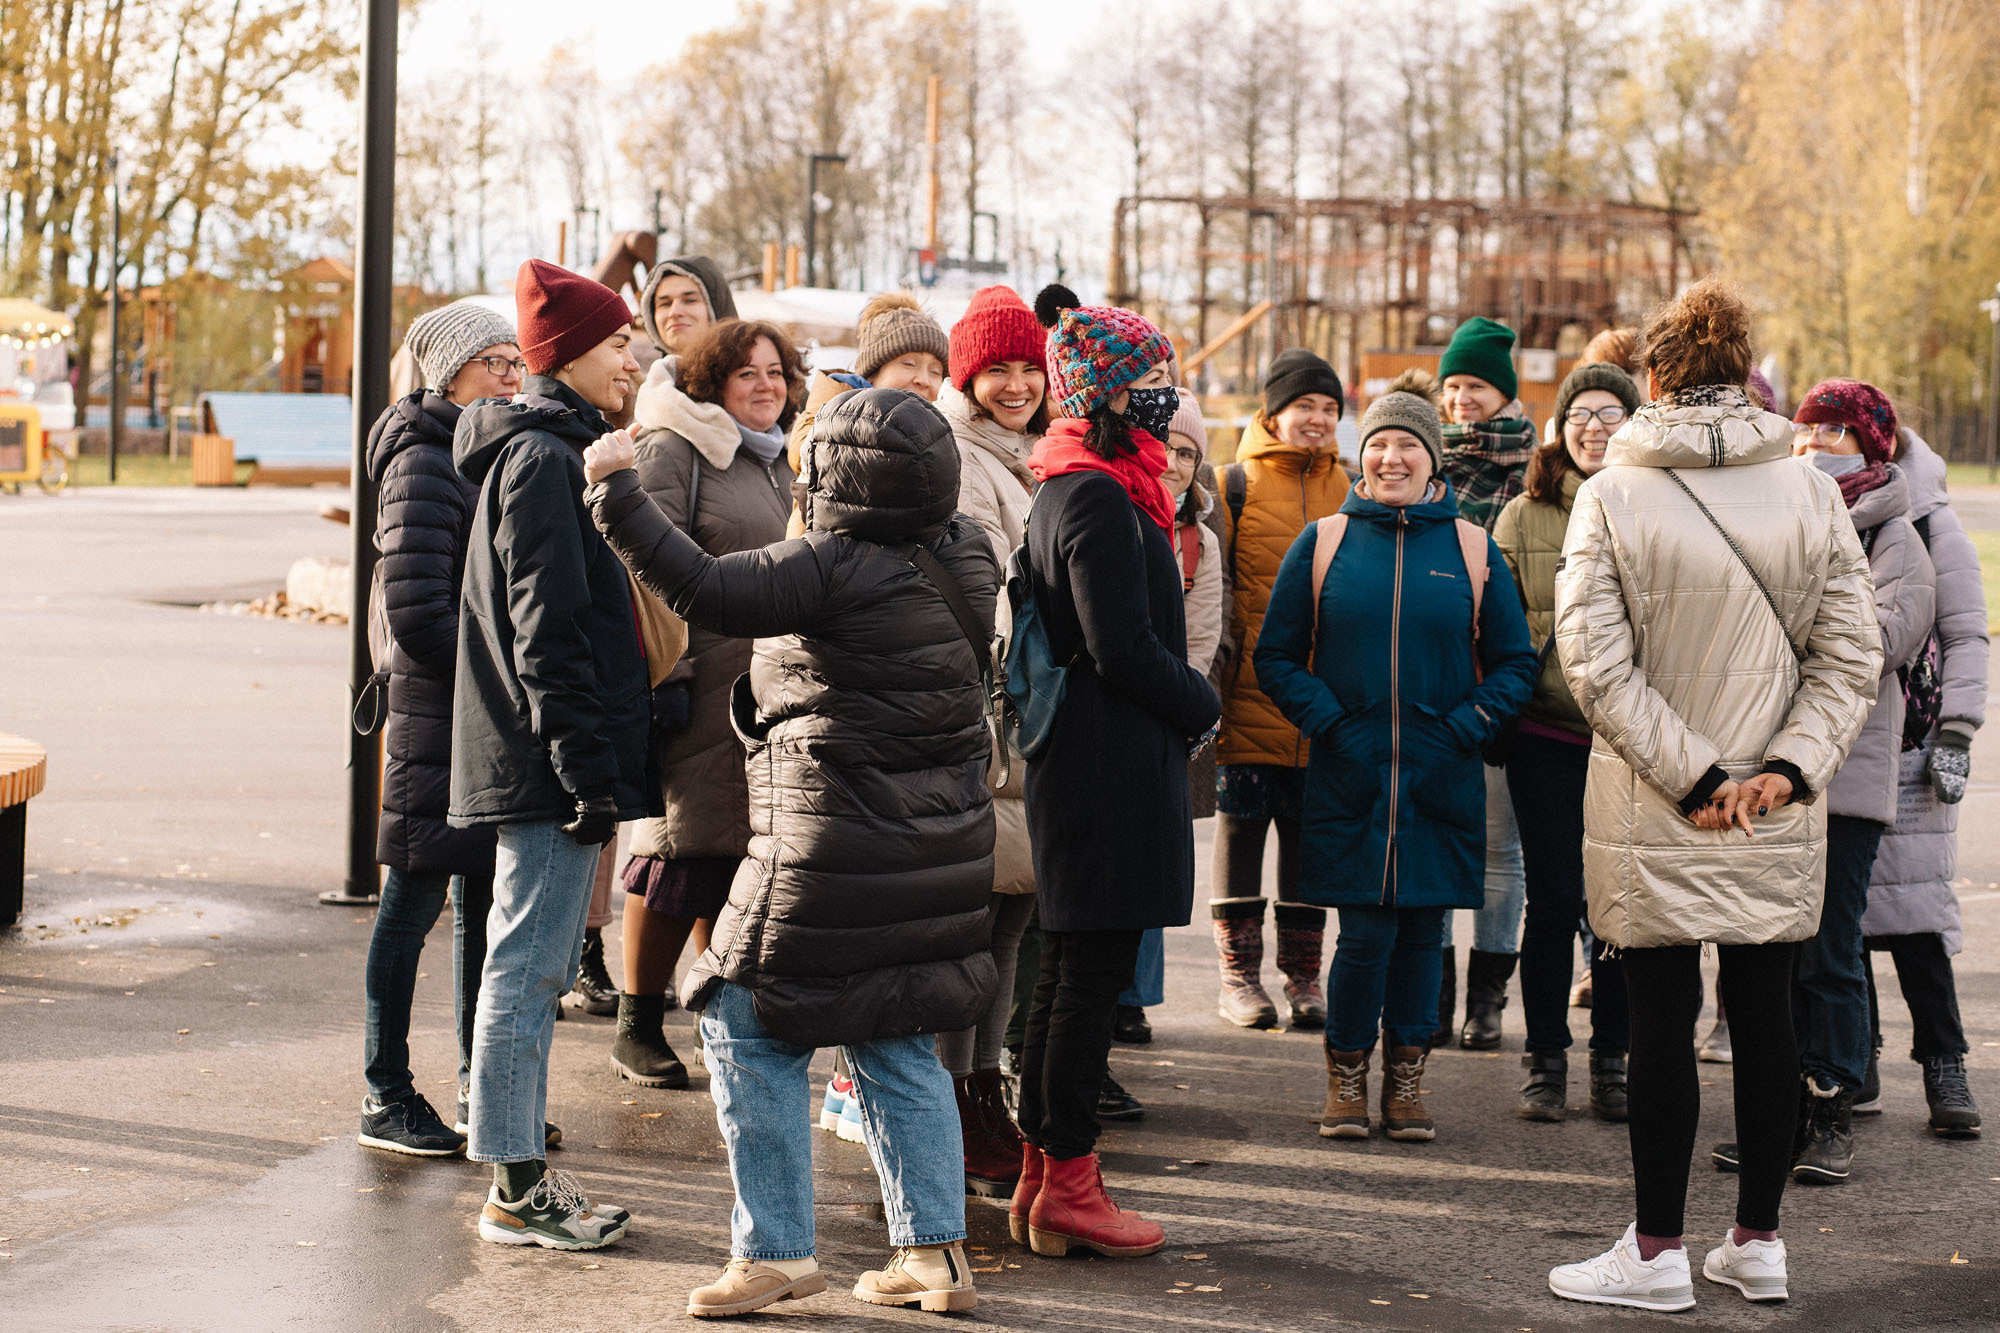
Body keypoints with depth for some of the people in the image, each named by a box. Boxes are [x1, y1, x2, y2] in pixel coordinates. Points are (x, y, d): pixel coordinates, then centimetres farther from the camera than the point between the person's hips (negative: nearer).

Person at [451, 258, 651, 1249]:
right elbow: (548, 631, -19)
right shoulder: (542, 458, -14)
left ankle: (521, 1174, 21)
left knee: (531, 970, 14)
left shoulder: (550, 449, 18)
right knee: (527, 968, -5)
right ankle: (515, 1193, 0)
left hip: (530, 757, 11)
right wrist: (589, 769, -20)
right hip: (546, 760, -11)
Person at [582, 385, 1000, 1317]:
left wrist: (617, 492, -20)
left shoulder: (838, 567, -18)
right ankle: (935, 1250, 15)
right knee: (896, 1045, 16)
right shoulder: (963, 557, 5)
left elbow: (706, 594, -26)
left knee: (749, 1028, 5)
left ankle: (774, 1251, 5)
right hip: (941, 848, 8)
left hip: (837, 848, -8)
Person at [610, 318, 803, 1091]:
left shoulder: (777, 461, 20)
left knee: (740, 845, 8)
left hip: (767, 680, 7)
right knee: (682, 843, -3)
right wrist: (662, 673, -18)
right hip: (699, 681, -7)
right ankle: (638, 1028, 7)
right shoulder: (674, 449, -5)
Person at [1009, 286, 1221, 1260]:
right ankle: (1066, 1181, 2)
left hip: (1076, 766, 10)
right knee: (1093, 971, -4)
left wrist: (1182, 706, 11)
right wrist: (1202, 706, -6)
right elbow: (1124, 647, -20)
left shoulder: (1067, 489, 16)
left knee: (1068, 969, 14)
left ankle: (1042, 1177, 21)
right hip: (1114, 767, -10)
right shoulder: (1102, 498, -16)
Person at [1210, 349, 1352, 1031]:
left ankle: (1303, 975, 17)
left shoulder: (1347, 490, 11)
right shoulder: (1234, 486, 1)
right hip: (1250, 688, -3)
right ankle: (1239, 974, 10)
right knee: (1242, 821, 2)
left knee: (1311, 830, 8)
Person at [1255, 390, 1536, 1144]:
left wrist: (1464, 729, -5)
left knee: (1421, 931, 5)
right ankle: (1347, 1076, 13)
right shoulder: (1323, 544, 4)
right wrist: (1329, 722, -6)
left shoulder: (1471, 550, 6)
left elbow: (1514, 663, 9)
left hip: (1441, 779, 1)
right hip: (1349, 778, -1)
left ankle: (1405, 1081, 18)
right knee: (1365, 933, -5)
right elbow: (1276, 656, 6)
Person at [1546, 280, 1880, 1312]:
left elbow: (1595, 664, -12)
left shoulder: (1612, 498, -7)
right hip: (1780, 817, 3)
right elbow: (1849, 655, -3)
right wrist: (1787, 768, -6)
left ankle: (1657, 1251, 10)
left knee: (1662, 1022, 4)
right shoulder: (1811, 495, 0)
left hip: (1652, 815, -2)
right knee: (1765, 1014, 11)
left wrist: (1693, 777, -11)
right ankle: (1758, 1241, 19)